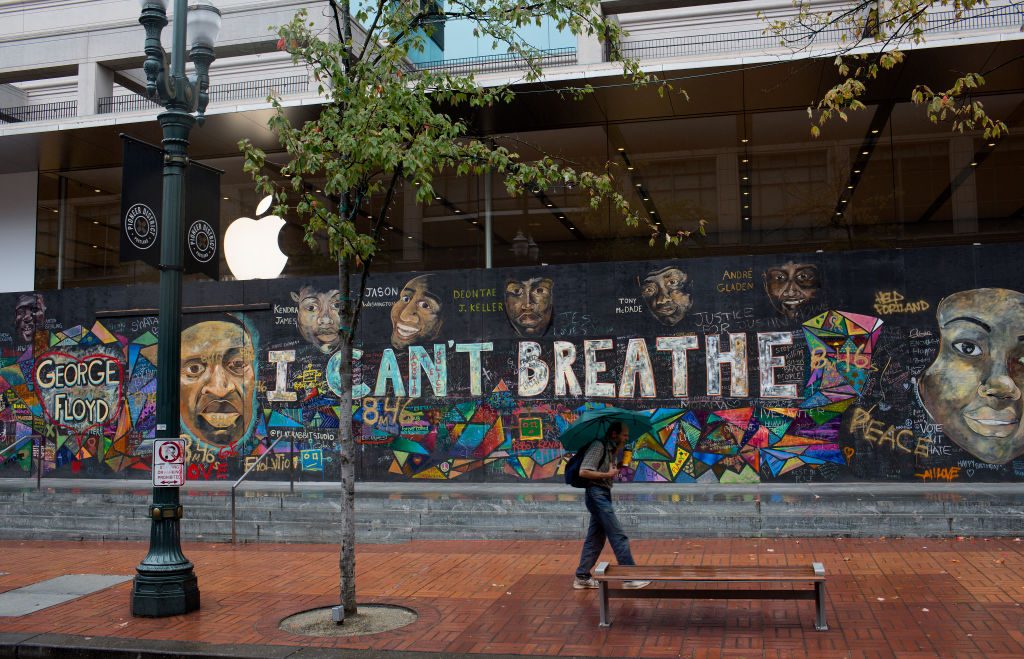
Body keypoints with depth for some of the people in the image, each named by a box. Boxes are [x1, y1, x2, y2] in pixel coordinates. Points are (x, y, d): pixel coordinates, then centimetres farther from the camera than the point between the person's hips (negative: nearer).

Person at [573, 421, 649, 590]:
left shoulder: (611, 449, 15)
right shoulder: (598, 446, -15)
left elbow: (611, 469, 8)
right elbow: (583, 472, -20)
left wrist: (618, 450, 3)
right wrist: (607, 474, -16)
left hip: (604, 495, 10)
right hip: (596, 493, -10)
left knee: (595, 538, 13)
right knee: (618, 536, -8)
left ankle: (582, 577, 19)